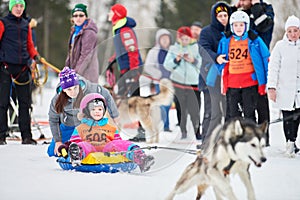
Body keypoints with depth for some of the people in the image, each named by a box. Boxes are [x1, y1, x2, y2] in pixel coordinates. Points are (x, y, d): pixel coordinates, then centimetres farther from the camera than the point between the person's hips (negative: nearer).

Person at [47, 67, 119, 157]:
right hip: (68, 126, 0)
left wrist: (114, 115, 1)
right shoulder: (57, 100, -29)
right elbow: (53, 119, -9)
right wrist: (58, 141, -10)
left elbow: (106, 96, -11)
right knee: (54, 152, 1)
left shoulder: (90, 89, -32)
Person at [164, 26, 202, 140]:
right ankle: (183, 131, 10)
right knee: (181, 108, 1)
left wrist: (193, 60, -13)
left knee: (194, 109, -8)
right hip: (177, 82, 1)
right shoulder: (173, 49, 9)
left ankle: (197, 131, 2)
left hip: (193, 83, -1)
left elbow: (202, 64, 2)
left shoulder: (196, 48, 8)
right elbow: (167, 65, 3)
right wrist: (176, 60, -12)